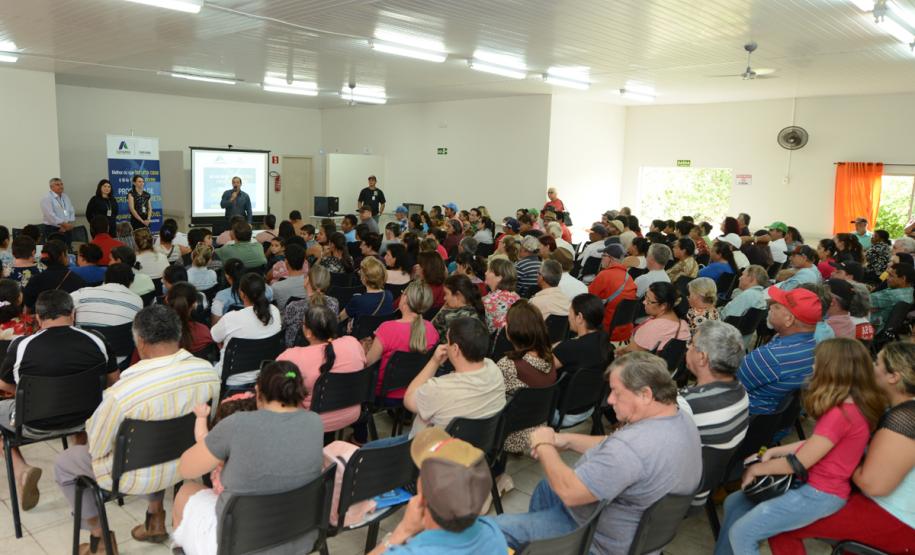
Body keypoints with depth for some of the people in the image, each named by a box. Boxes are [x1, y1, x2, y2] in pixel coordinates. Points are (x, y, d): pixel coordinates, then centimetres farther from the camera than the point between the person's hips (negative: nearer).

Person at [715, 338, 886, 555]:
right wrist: (775, 451, 6)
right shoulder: (851, 405, 3)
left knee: (741, 534, -11)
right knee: (734, 503, 11)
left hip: (820, 494, -10)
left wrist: (756, 469, -6)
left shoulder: (841, 414, -27)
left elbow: (798, 463, -20)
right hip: (813, 484, 10)